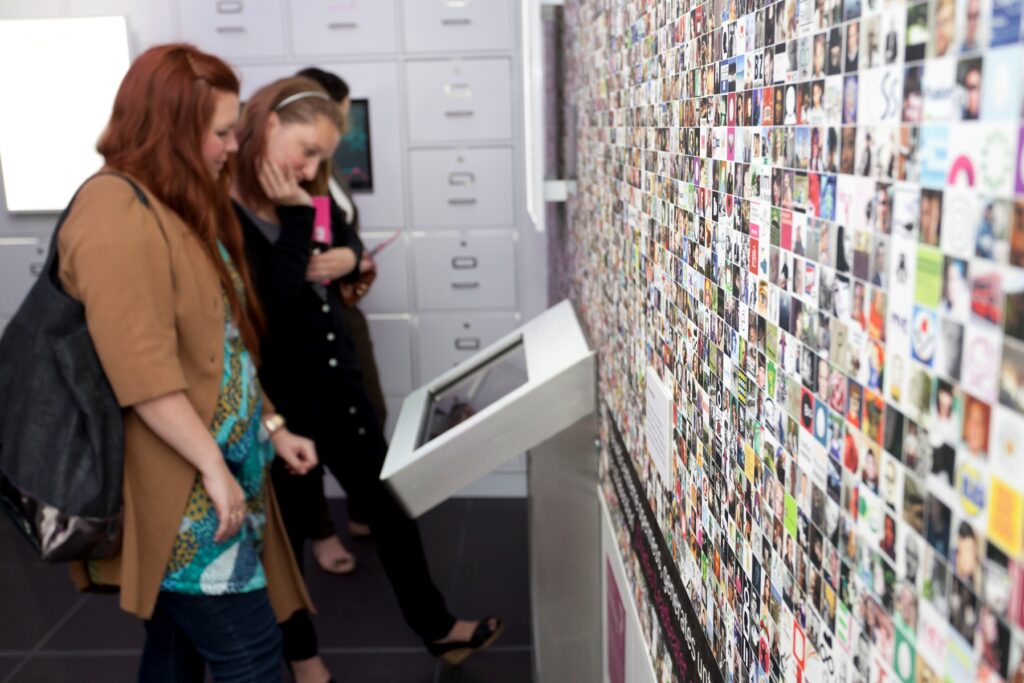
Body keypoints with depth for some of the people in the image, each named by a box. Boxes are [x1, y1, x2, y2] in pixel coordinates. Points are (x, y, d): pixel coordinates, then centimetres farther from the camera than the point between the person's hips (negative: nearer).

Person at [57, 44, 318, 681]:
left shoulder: (184, 207, 16)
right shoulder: (116, 211, -16)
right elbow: (141, 368, -23)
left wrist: (271, 425, 16)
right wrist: (214, 465, -20)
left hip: (215, 470, 9)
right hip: (180, 487, -9)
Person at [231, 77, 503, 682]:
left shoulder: (301, 197, 4)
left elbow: (348, 245, 19)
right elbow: (272, 306, -27)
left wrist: (344, 259, -1)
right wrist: (296, 218, -25)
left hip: (337, 374, 8)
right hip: (278, 395, -7)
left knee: (389, 501, 16)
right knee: (289, 524, 13)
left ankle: (438, 629, 36)